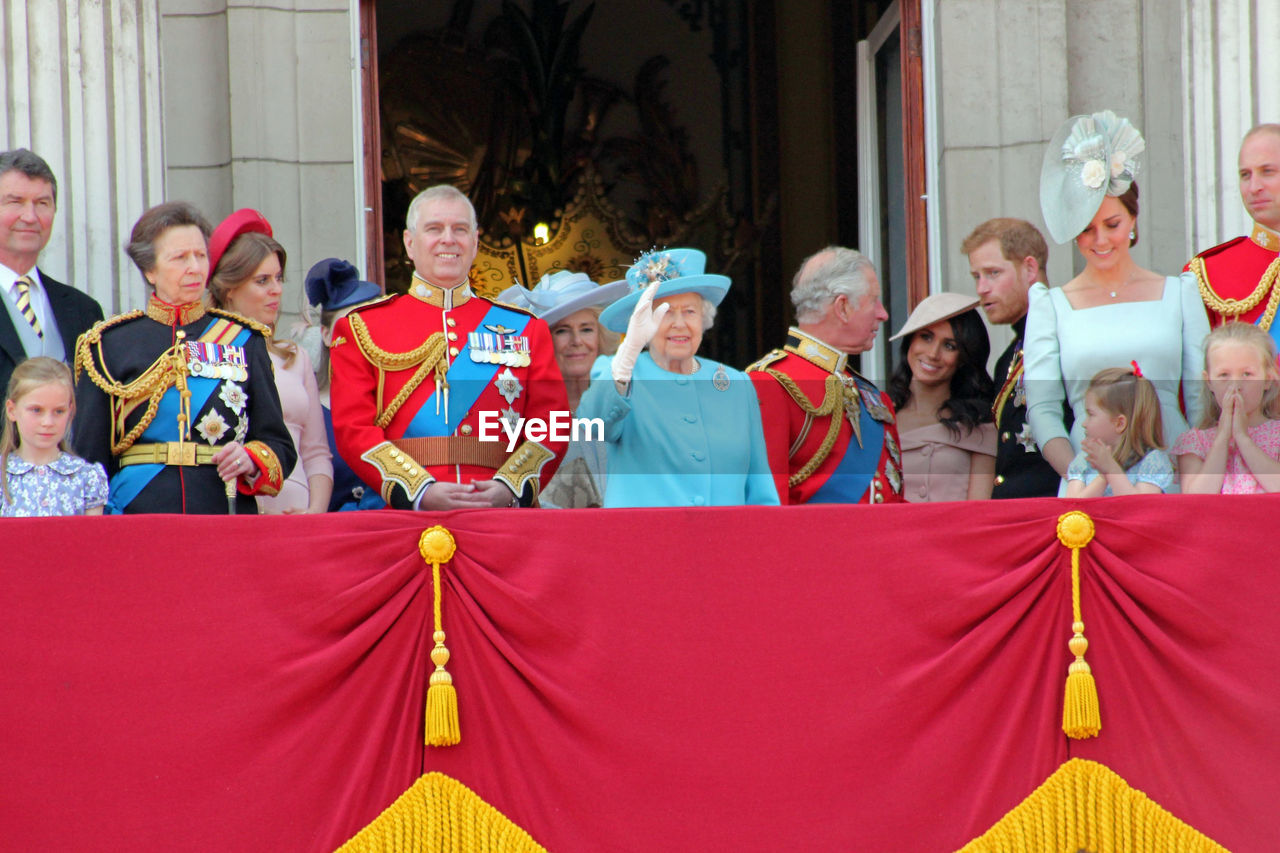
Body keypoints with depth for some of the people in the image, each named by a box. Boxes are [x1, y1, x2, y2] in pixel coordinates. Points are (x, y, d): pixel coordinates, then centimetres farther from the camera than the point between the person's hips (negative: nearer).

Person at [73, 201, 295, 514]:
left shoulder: (243, 341, 11)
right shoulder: (111, 344, 7)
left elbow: (279, 444, 12)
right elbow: (89, 455, 8)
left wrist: (251, 459, -9)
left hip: (228, 518, 1)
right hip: (138, 517, -1)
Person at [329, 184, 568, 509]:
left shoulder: (525, 328, 16)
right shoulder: (362, 328, 11)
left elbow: (551, 425, 11)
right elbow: (353, 428, 2)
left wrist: (510, 488, -8)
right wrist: (421, 492, -12)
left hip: (502, 515, 2)